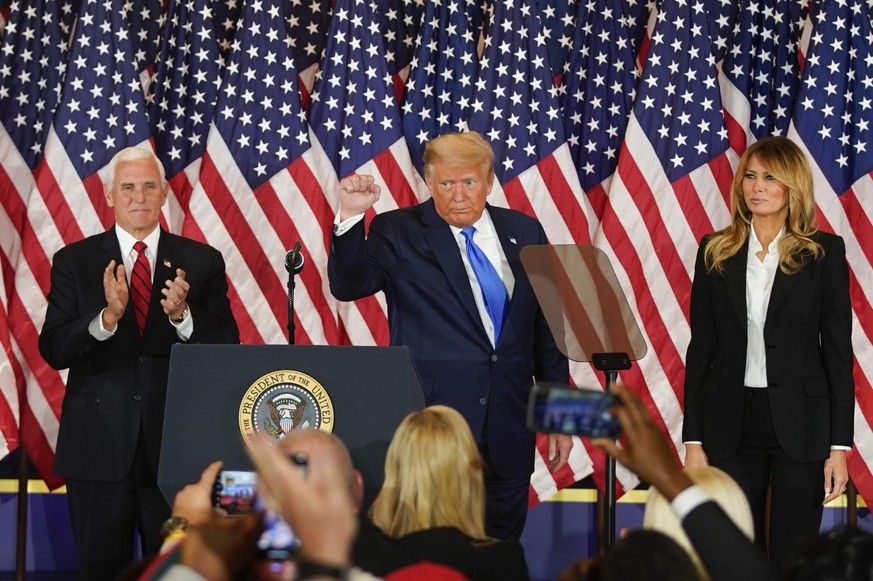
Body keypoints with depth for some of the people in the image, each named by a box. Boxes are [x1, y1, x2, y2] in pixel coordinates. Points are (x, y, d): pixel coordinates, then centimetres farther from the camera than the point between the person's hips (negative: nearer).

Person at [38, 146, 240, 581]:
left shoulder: (202, 262, 5)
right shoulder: (74, 262, 4)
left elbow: (226, 349, -1)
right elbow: (53, 350, -5)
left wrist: (182, 316, -19)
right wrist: (107, 317, -22)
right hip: (99, 445, 0)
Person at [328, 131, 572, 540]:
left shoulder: (524, 233, 11)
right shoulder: (398, 233, 1)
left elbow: (546, 328, 14)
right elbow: (348, 286, -12)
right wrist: (351, 217, -26)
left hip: (508, 425, 4)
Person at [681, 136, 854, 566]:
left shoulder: (823, 253, 0)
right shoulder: (716, 252, 7)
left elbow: (839, 351, 0)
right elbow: (700, 349, 7)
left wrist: (839, 445, -6)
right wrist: (693, 439, 2)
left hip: (801, 426, -2)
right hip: (731, 425, 2)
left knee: (792, 560, 2)